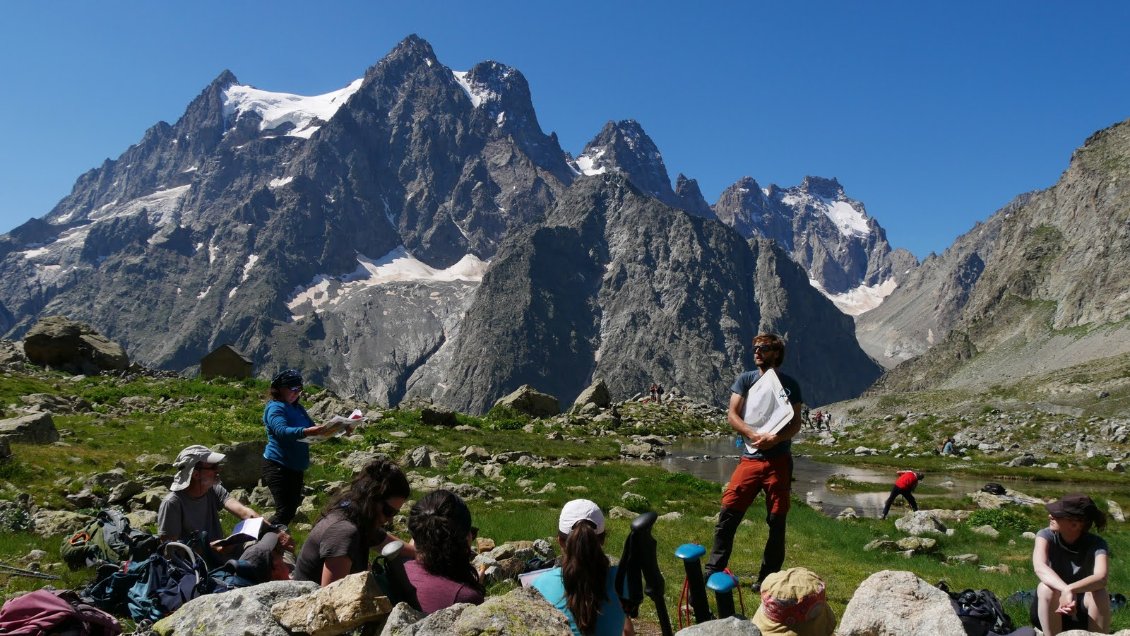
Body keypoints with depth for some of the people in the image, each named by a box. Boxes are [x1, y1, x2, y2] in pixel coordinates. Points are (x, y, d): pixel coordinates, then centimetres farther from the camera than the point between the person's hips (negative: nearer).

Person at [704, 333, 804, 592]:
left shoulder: (789, 384, 5)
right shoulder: (746, 379, 7)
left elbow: (796, 423, 1)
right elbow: (732, 415, -1)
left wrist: (774, 438, -18)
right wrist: (754, 435, -17)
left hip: (779, 460, 0)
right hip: (750, 457, 1)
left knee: (777, 521, 4)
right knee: (728, 512, -5)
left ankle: (768, 577, 16)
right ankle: (714, 569, 5)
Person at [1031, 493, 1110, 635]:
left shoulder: (1096, 544, -16)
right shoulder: (1047, 535, -16)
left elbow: (1101, 578, -36)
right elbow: (1039, 567, -36)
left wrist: (1070, 589, -54)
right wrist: (1065, 590, -54)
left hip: (1082, 612, 0)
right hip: (1048, 611, 0)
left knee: (1099, 592, -30)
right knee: (1046, 588, -32)